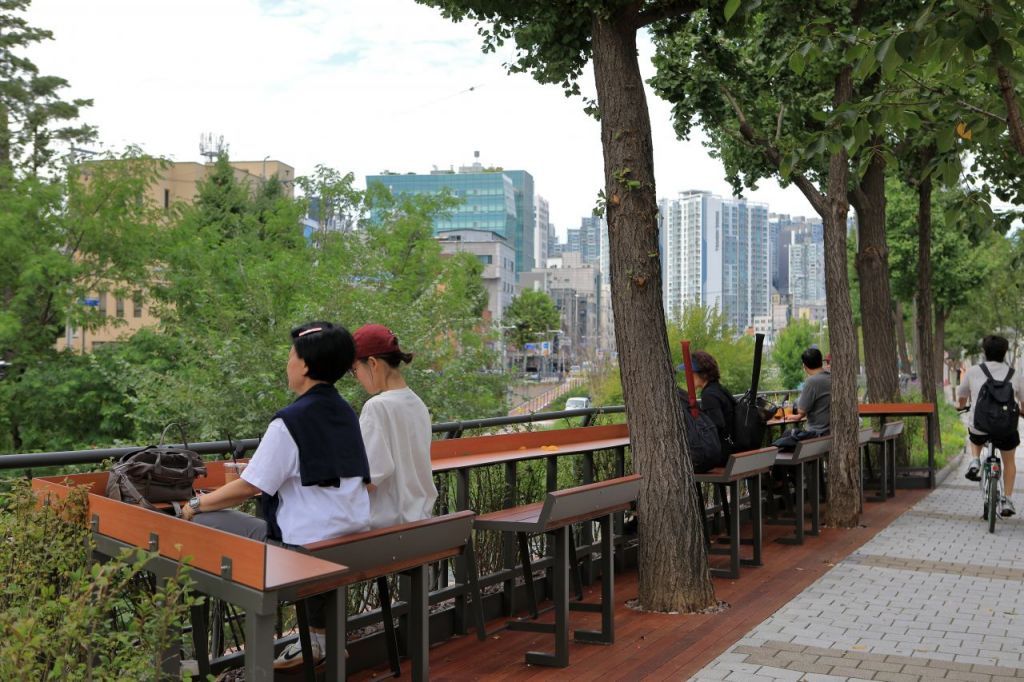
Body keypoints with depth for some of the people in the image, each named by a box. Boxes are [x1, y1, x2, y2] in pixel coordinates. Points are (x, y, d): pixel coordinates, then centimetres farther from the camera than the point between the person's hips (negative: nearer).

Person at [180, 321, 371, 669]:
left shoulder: (290, 421, -14)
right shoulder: (345, 413, 8)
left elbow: (249, 487, -11)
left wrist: (197, 504, 3)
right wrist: (264, 467, 22)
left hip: (306, 546, -7)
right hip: (352, 542, 8)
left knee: (202, 522, 0)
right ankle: (319, 634, 31)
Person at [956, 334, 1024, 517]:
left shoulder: (973, 371, 4)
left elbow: (962, 397, 20)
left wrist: (963, 407, 44)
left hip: (979, 426, 0)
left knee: (975, 437, 37)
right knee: (1009, 461, 26)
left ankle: (975, 462, 14)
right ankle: (1007, 500, 23)